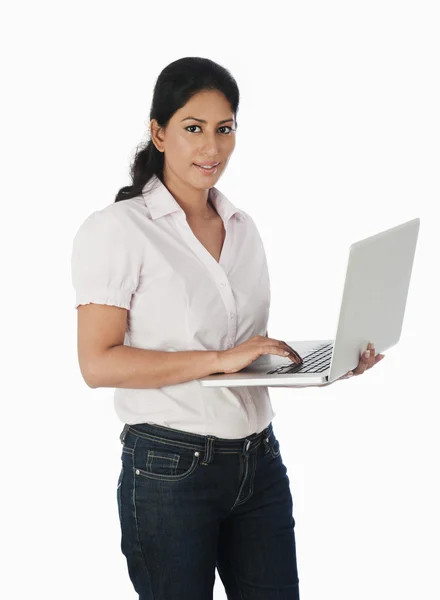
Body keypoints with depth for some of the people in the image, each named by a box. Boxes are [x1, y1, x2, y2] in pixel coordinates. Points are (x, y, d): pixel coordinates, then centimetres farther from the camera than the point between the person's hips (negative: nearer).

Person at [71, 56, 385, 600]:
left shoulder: (243, 227, 13)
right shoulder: (118, 229, -8)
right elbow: (98, 363, -15)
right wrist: (219, 359, -21)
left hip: (259, 462, 6)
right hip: (170, 469, -6)